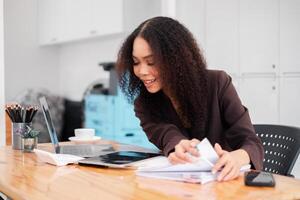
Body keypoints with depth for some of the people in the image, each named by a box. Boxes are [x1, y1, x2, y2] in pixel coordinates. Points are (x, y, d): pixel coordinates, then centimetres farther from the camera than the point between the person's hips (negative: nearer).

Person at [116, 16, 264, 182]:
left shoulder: (217, 83, -11)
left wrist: (237, 157, -41)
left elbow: (252, 143, -16)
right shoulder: (143, 104, -2)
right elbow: (168, 138, -19)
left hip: (226, 182, 1)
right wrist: (180, 147, -44)